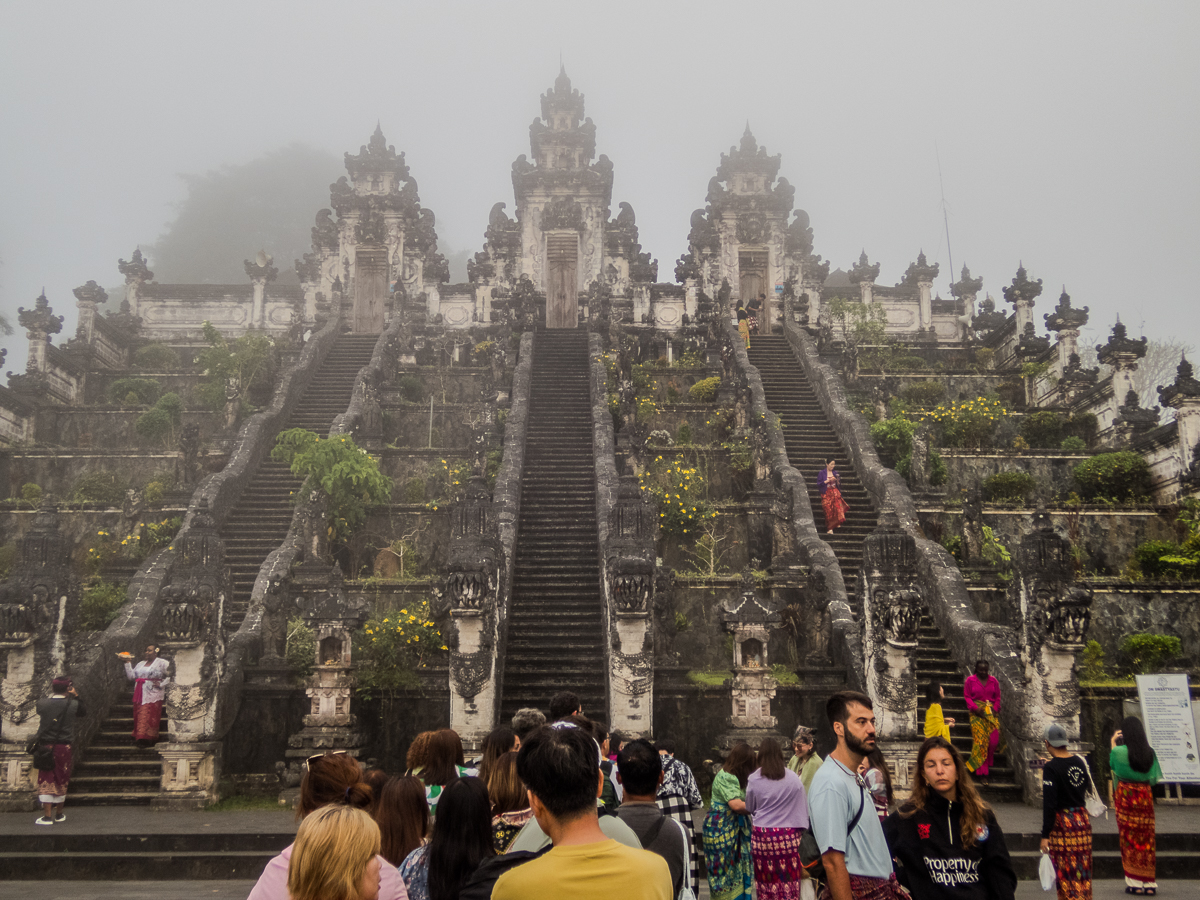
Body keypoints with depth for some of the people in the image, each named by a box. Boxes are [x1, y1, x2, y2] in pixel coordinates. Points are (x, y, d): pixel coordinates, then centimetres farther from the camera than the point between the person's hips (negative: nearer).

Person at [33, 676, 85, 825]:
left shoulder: (43, 703, -7)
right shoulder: (73, 705, -8)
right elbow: (84, 712, 12)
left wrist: (52, 694, 12)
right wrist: (76, 696, 7)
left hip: (45, 747, 0)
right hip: (64, 748, 0)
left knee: (46, 781, 5)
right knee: (61, 781, 13)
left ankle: (47, 816, 3)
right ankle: (59, 814, 23)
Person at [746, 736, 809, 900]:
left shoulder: (754, 779, -2)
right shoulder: (794, 779, -3)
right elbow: (803, 808, 0)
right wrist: (800, 827, 10)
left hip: (762, 835, 0)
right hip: (788, 835, 0)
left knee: (766, 881, 7)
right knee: (788, 881, 6)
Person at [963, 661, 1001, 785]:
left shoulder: (993, 680, 10)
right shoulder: (970, 680, 2)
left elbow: (997, 697, 13)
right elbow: (967, 696, 2)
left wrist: (995, 709, -2)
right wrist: (975, 708, -12)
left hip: (991, 713, 3)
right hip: (977, 713, -3)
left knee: (994, 739, -7)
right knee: (980, 740, -8)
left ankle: (987, 764, 19)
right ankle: (982, 772, -3)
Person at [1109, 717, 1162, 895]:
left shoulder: (1118, 751, -10)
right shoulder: (1150, 752, -1)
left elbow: (1112, 765, 11)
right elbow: (1154, 778, 1)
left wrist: (1113, 743, 16)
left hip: (1125, 795, -3)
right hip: (1145, 796, 3)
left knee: (1129, 839, 3)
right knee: (1146, 838, 9)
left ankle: (1134, 882, 5)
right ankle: (1149, 882, 11)